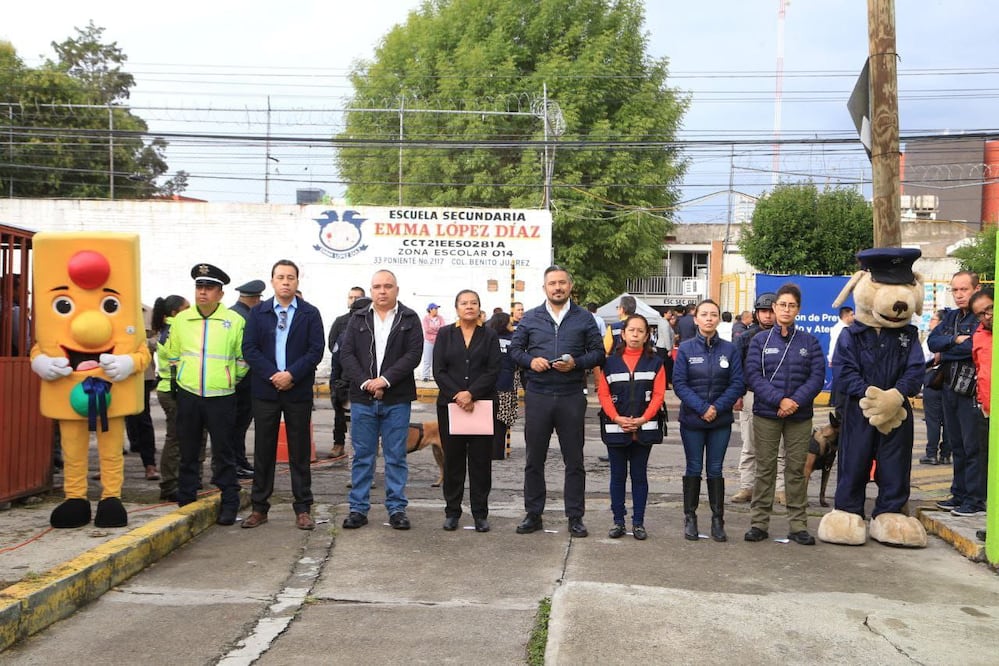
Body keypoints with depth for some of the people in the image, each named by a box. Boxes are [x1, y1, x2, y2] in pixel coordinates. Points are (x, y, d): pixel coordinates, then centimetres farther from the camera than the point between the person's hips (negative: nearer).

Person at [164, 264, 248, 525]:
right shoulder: (181, 319, 5)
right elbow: (172, 354, 18)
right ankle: (185, 501, 21)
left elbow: (243, 358, 7)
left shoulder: (234, 321, -3)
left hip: (221, 397, -3)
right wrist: (186, 376, 14)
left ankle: (229, 504, 11)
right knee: (188, 452, 11)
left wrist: (231, 379, 8)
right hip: (188, 396, 3)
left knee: (223, 453, 2)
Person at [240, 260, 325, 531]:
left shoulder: (310, 313, 4)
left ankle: (303, 509, 11)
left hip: (298, 392, -1)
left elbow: (316, 350, -3)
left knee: (300, 452, 4)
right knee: (263, 450, 6)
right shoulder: (258, 312, 6)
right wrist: (273, 374, -12)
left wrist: (292, 375, -14)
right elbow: (249, 348, -1)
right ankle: (259, 508, 15)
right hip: (265, 390, 1)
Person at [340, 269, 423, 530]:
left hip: (397, 399, -1)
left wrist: (385, 380, -15)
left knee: (396, 457, 5)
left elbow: (414, 354, -6)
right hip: (362, 398, 2)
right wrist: (365, 382, -12)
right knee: (362, 456, 7)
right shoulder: (358, 318, 9)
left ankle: (397, 508, 12)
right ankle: (358, 508, 14)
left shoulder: (409, 319, 4)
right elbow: (346, 354, 1)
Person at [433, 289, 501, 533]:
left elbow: (493, 371, -2)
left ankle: (480, 513, 8)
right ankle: (452, 511, 12)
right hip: (450, 405, 1)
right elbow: (438, 371, 1)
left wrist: (471, 393, -15)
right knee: (453, 458, 4)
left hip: (482, 404, 0)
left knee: (481, 459, 1)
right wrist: (458, 396, -12)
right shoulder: (445, 334, 9)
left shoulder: (489, 336, 7)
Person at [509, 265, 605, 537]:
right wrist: (530, 361, -9)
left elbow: (598, 352, 5)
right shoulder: (530, 318, 8)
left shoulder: (584, 319, 6)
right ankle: (533, 514, 18)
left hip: (571, 396, -1)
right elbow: (515, 348, 11)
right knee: (534, 459, 7)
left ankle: (575, 517, 14)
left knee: (574, 460, 5)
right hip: (537, 395, 1)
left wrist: (576, 363, -13)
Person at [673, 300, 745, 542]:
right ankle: (690, 518, 16)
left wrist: (718, 407, -14)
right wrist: (701, 408, -16)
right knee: (693, 469, 7)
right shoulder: (686, 348, -2)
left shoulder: (730, 349, 0)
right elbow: (679, 383, -6)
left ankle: (718, 520, 14)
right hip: (692, 420, -1)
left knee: (715, 469, 7)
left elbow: (738, 383, -3)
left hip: (721, 421, 1)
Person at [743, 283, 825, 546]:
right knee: (764, 468, 4)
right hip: (766, 415, -1)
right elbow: (753, 376, -5)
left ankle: (798, 525, 12)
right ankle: (759, 522, 11)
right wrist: (779, 400, -16)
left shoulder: (809, 341, 6)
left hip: (800, 416, 1)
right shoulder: (760, 341, 4)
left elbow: (817, 376, -1)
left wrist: (796, 401, -16)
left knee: (797, 469, 5)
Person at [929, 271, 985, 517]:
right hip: (950, 386, 8)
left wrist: (945, 351, -7)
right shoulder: (951, 316, 14)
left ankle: (975, 499, 3)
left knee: (972, 445, -4)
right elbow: (932, 342, 5)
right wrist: (955, 340, -13)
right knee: (956, 444, 14)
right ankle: (959, 494, 23)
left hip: (971, 388, -8)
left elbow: (974, 347, -23)